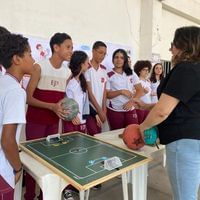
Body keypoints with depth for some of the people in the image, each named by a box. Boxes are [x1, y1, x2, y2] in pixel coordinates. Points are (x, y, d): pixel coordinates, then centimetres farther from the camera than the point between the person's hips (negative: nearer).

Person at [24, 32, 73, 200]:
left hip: (54, 123, 5)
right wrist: (52, 106, -24)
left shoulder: (68, 72, 3)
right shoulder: (40, 67, -12)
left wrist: (65, 107, -6)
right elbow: (28, 97, -12)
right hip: (36, 122, -4)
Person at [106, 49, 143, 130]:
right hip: (114, 110, -2)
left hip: (130, 109, 3)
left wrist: (131, 102, -11)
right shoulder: (108, 76, -2)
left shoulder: (131, 74, 7)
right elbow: (106, 94, -6)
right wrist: (121, 91, -17)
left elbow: (140, 90, 4)